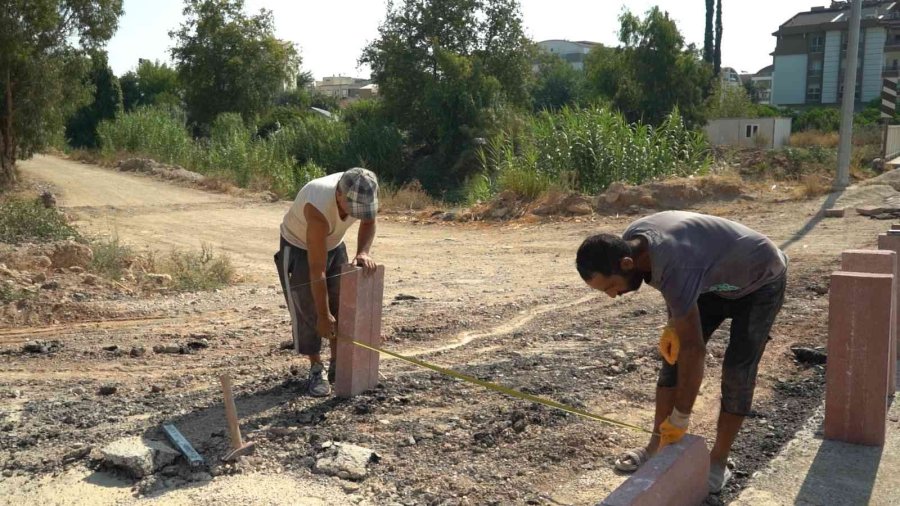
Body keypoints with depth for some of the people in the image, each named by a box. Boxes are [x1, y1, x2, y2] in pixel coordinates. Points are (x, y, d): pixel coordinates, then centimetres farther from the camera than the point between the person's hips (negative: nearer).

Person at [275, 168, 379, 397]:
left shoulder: (361, 194, -27)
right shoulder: (318, 207, -42)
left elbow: (368, 222, -1)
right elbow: (317, 270, -37)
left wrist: (363, 252, -21)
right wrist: (323, 315, -30)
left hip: (334, 245, 6)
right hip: (299, 247, -5)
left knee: (341, 307, 4)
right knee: (308, 311, -8)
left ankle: (337, 365, 18)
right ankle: (316, 370, 6)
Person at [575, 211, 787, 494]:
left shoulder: (672, 265, -44)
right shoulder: (630, 242, -19)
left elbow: (694, 350, -39)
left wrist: (680, 419, -31)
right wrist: (673, 325, -10)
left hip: (760, 281, -7)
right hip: (718, 279, 8)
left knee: (738, 369, -11)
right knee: (673, 355, 0)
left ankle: (718, 463, 3)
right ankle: (657, 446, 8)